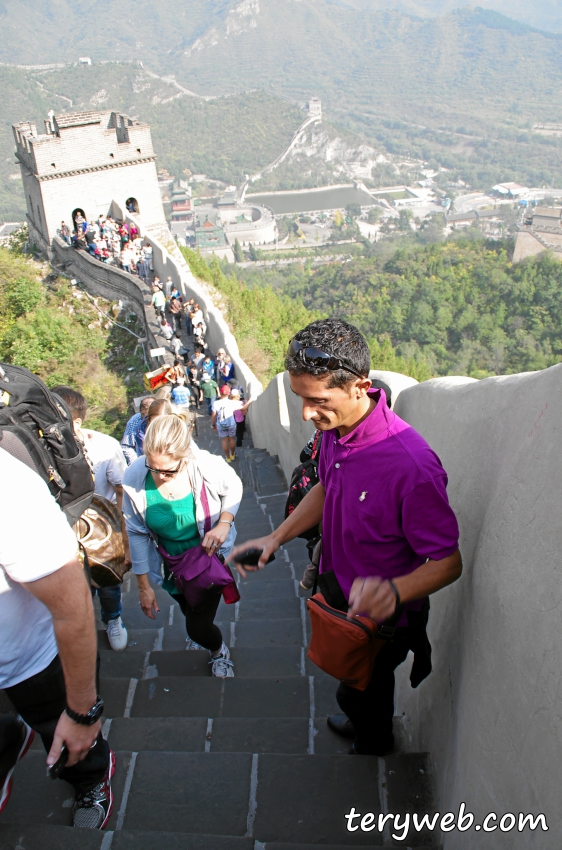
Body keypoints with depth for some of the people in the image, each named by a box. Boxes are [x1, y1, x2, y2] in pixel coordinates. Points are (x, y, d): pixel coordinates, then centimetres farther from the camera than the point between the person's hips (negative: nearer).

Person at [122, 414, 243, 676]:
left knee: (198, 628, -1)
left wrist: (225, 523, -26)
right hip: (173, 565, 3)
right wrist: (144, 585, -5)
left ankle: (219, 651, 36)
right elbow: (137, 533, -13)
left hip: (210, 557, -2)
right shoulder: (135, 478, -26)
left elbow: (234, 488, -7)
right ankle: (203, 625, 65)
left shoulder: (209, 467, -32)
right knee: (191, 615, 26)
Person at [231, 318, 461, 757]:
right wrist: (276, 537, -3)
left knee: (362, 691, 23)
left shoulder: (411, 465, -39)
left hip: (380, 618, -6)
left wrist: (393, 590, -47)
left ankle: (373, 748, 56)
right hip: (338, 590, 7)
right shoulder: (335, 428, -14)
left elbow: (449, 561, -28)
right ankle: (363, 721, 64)